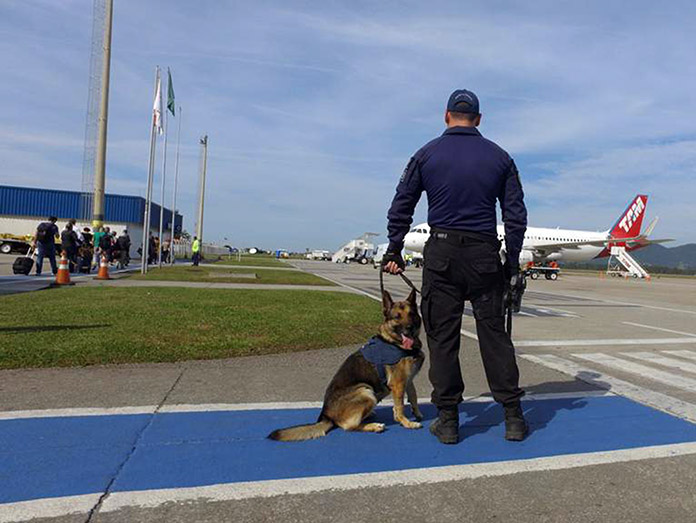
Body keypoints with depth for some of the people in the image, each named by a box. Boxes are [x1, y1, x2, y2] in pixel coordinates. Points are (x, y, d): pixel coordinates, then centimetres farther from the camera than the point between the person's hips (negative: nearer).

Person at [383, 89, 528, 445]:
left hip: (441, 254, -1)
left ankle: (447, 419, 10)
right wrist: (512, 261, 13)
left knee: (442, 335, 4)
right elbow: (515, 214, 6)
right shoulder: (499, 157, 8)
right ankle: (513, 416, 14)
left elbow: (401, 206, 4)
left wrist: (394, 251, 11)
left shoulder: (427, 154, 4)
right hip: (485, 254, 2)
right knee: (494, 333, 8)